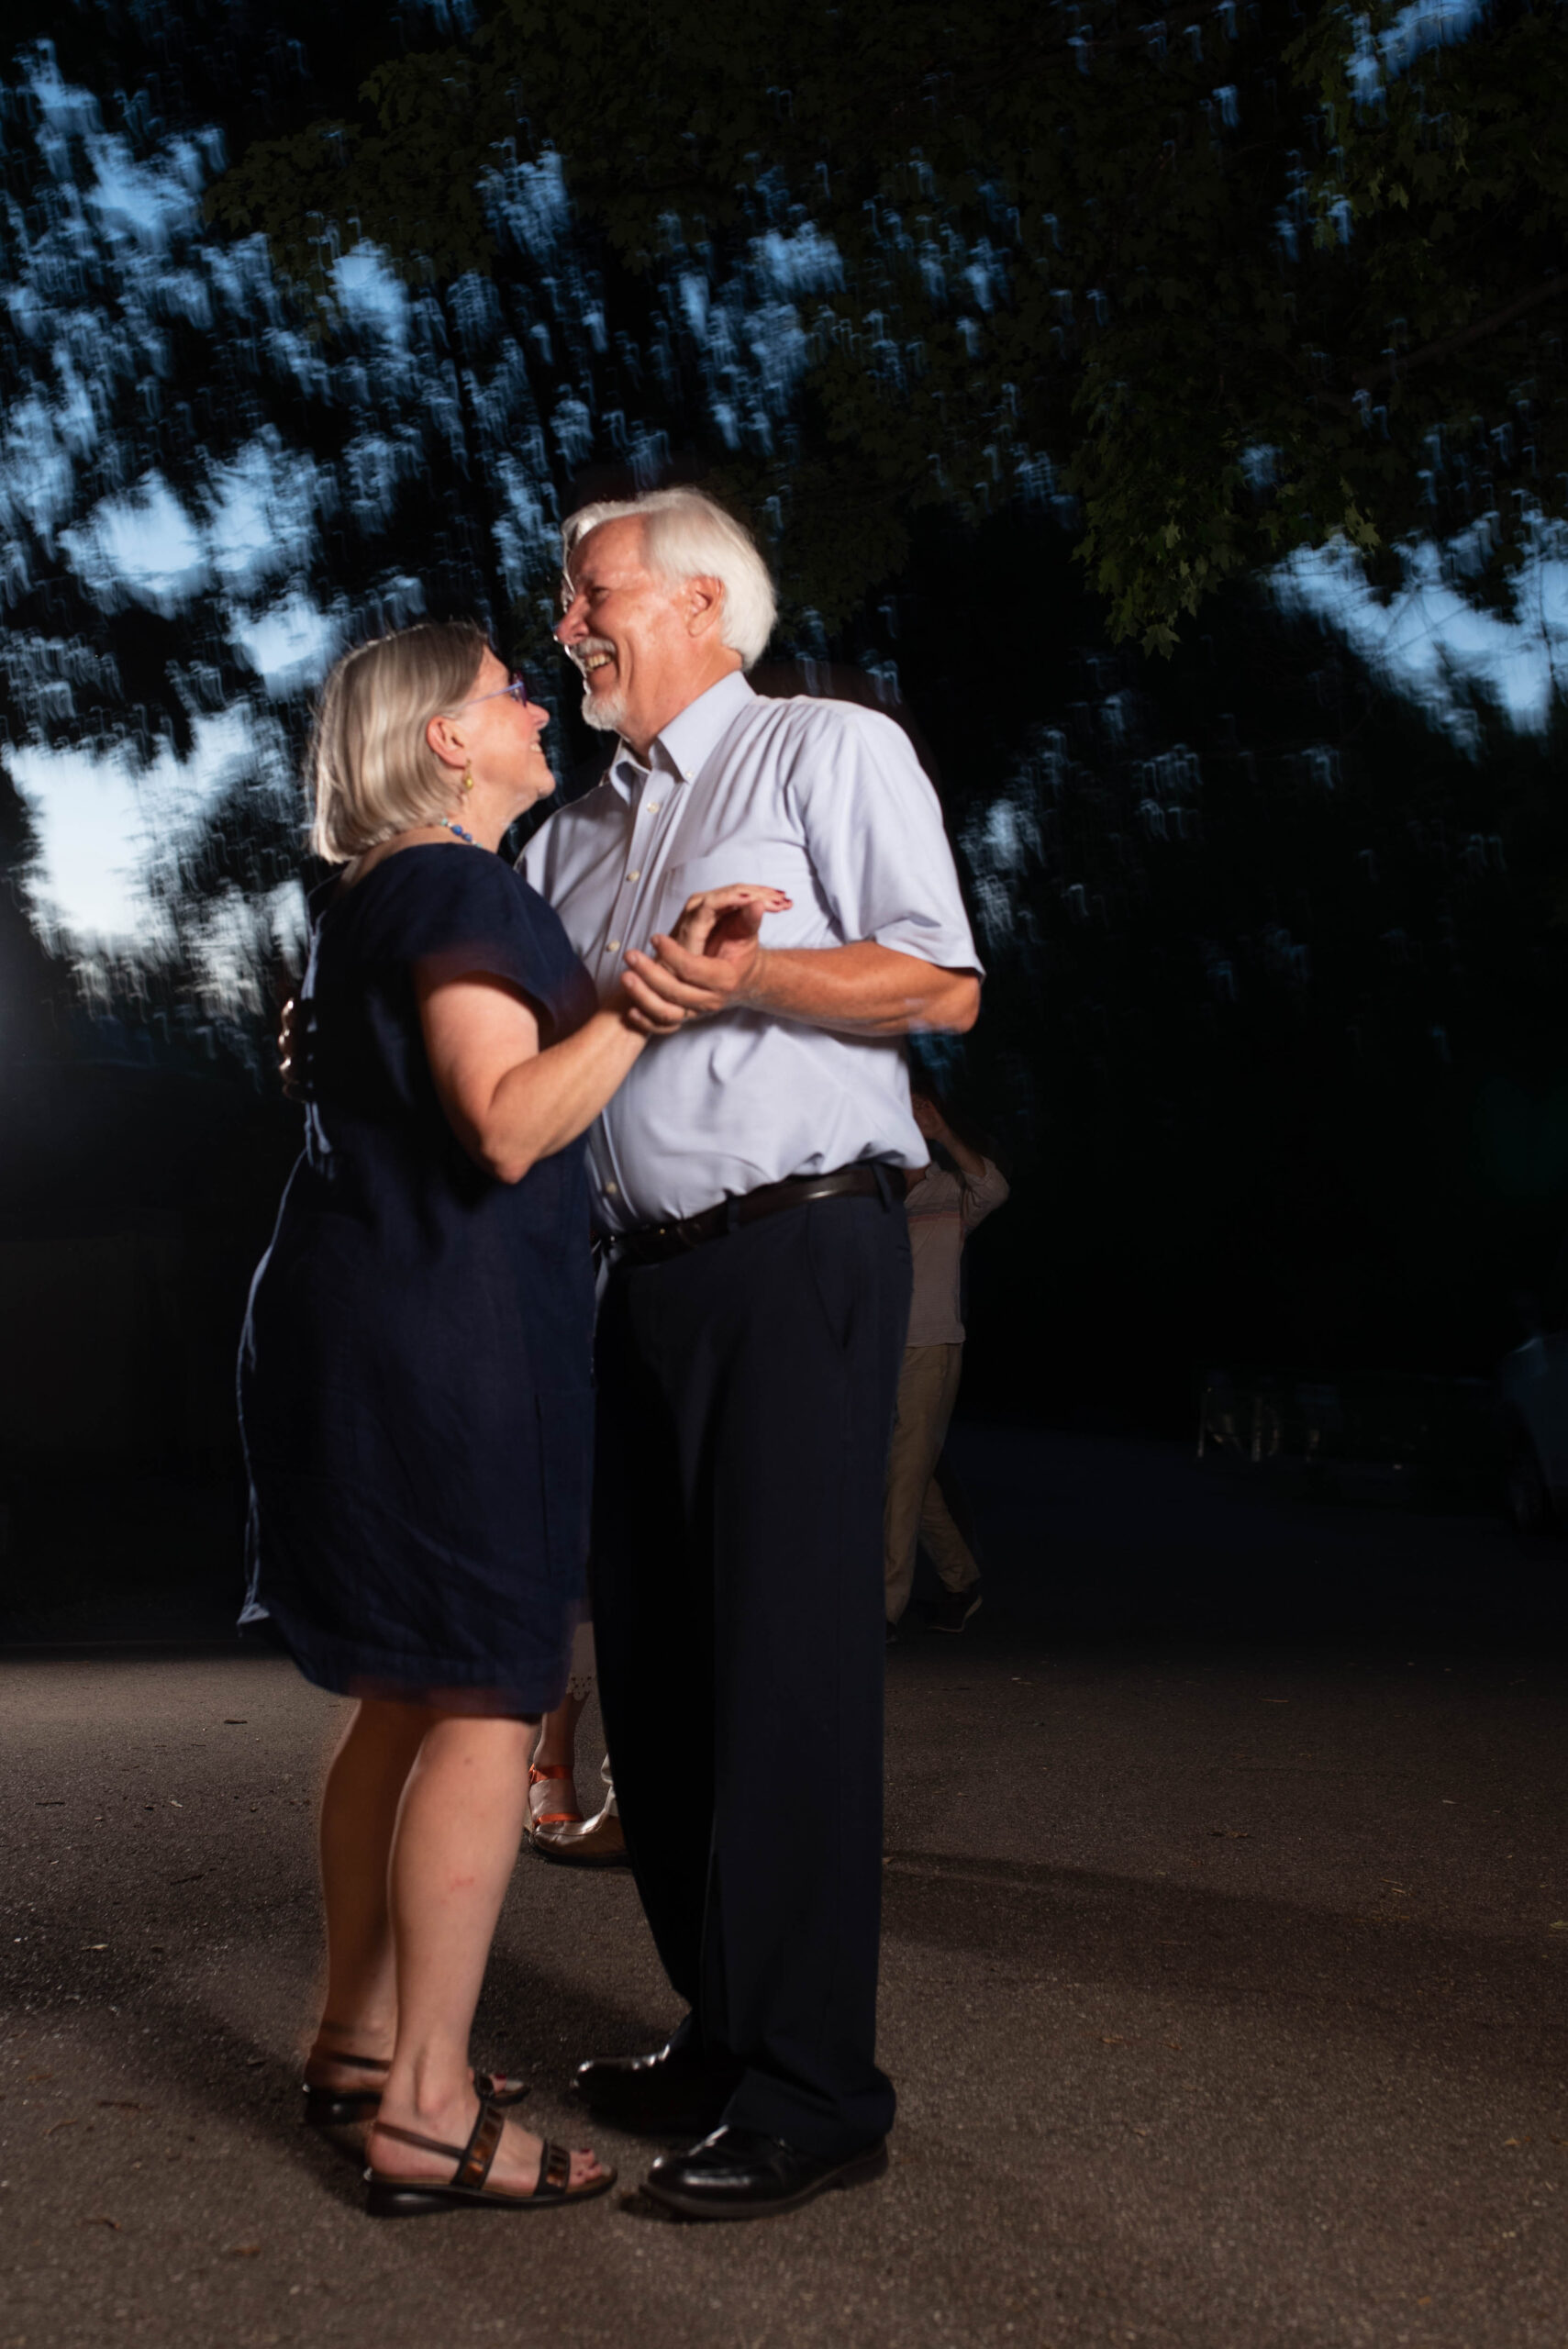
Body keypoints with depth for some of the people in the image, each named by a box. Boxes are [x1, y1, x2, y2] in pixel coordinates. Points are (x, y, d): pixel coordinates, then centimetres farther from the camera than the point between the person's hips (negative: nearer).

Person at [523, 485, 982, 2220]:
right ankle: (721, 2034, 24)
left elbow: (944, 984, -7)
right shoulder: (582, 829, 22)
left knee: (785, 1667, -8)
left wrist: (747, 975, -20)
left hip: (798, 1255, -7)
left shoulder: (830, 749, 2)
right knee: (652, 1666, 10)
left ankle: (815, 2093, 1)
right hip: (649, 1275, 8)